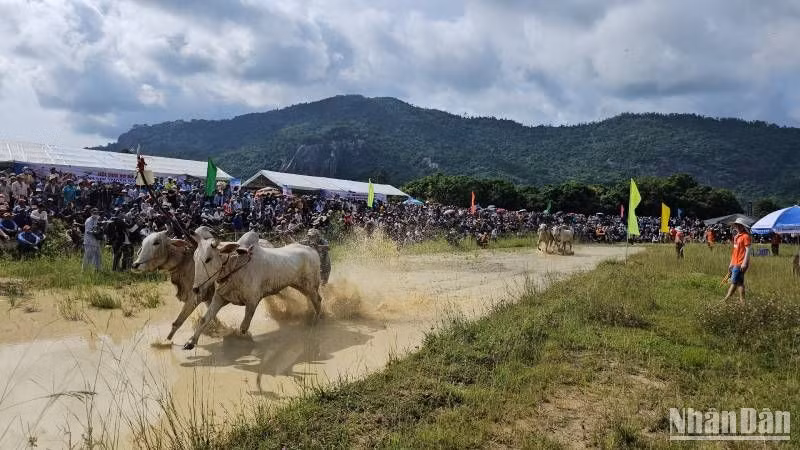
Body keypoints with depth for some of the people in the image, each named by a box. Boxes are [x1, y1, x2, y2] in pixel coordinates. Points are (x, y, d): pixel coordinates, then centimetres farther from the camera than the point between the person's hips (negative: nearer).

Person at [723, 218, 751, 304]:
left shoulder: (745, 236, -10)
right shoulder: (736, 236, 16)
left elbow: (747, 250, -14)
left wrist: (744, 263, -20)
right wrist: (731, 264, 21)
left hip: (740, 264, -9)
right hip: (735, 264, 9)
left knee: (734, 282, -6)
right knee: (739, 282, 10)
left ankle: (726, 299, -4)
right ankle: (742, 300, 14)